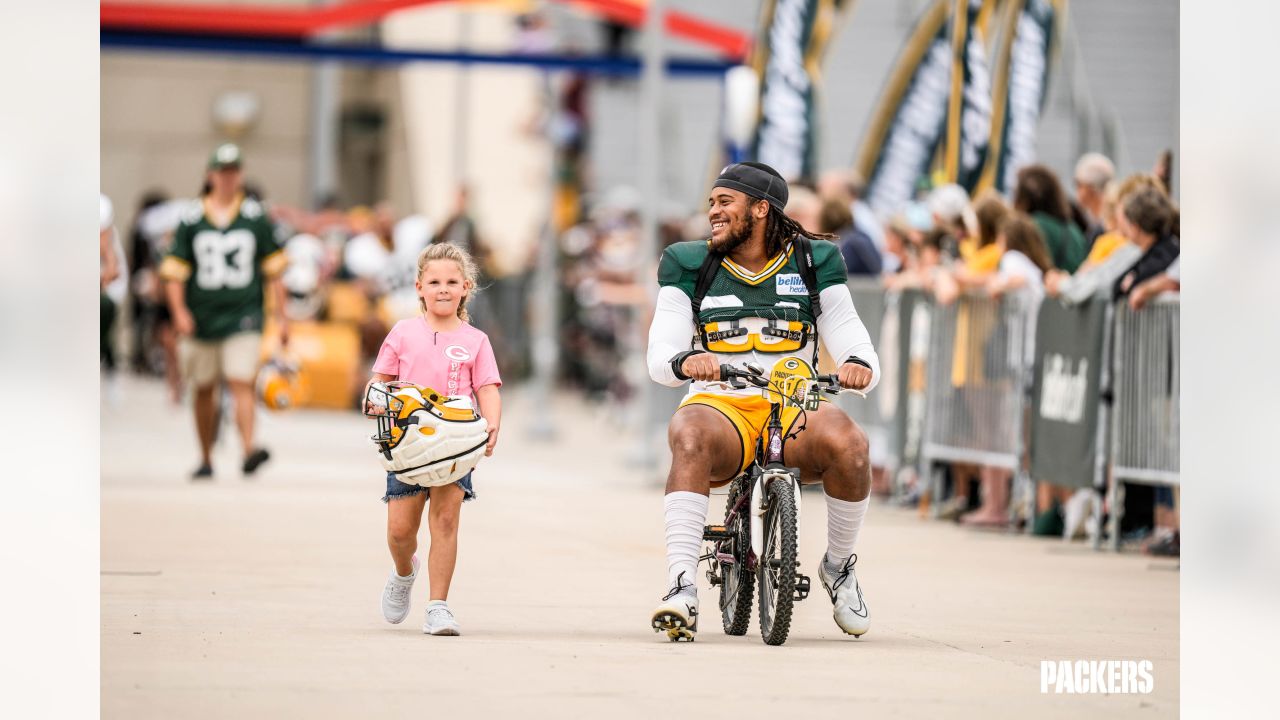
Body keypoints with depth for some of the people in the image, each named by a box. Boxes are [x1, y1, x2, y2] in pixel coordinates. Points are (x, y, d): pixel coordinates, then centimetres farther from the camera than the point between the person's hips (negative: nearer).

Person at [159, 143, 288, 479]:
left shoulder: (256, 216, 4)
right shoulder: (191, 218, 3)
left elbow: (273, 269, 8)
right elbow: (174, 270, 3)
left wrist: (281, 316, 4)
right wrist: (179, 310, -11)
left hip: (243, 316, -1)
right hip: (202, 318, 1)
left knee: (242, 383, -16)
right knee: (204, 389, 10)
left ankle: (249, 449, -27)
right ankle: (206, 460, 21)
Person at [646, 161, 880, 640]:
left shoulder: (814, 264, 8)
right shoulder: (689, 265, 8)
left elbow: (852, 341, 3)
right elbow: (659, 359, 0)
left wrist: (860, 366, -22)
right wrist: (684, 362, -25)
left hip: (795, 408, 0)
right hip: (720, 406, 0)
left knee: (846, 442, -33)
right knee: (690, 438, -37)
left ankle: (838, 568, -6)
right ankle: (681, 589, -42)